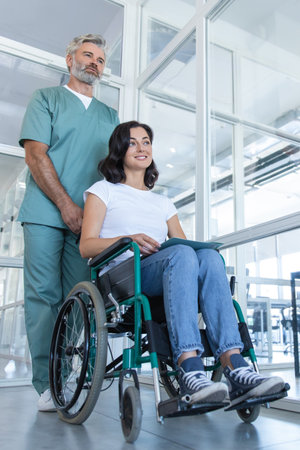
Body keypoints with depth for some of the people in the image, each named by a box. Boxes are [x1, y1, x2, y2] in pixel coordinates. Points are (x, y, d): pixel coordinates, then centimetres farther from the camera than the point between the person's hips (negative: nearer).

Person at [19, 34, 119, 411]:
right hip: (46, 213, -3)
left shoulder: (109, 116, 23)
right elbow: (35, 154, -2)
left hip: (88, 219, 3)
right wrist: (65, 204, -11)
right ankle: (47, 384, 1)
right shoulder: (46, 99, 12)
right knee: (44, 294, -5)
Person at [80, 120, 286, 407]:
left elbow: (181, 240, 19)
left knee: (209, 256, -28)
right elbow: (86, 246, 2)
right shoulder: (104, 190, 16)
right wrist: (128, 239, -16)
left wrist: (202, 246, -5)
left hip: (164, 276, 4)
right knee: (181, 254, -34)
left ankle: (235, 369, -40)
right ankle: (190, 373, -46)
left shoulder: (162, 203, 30)